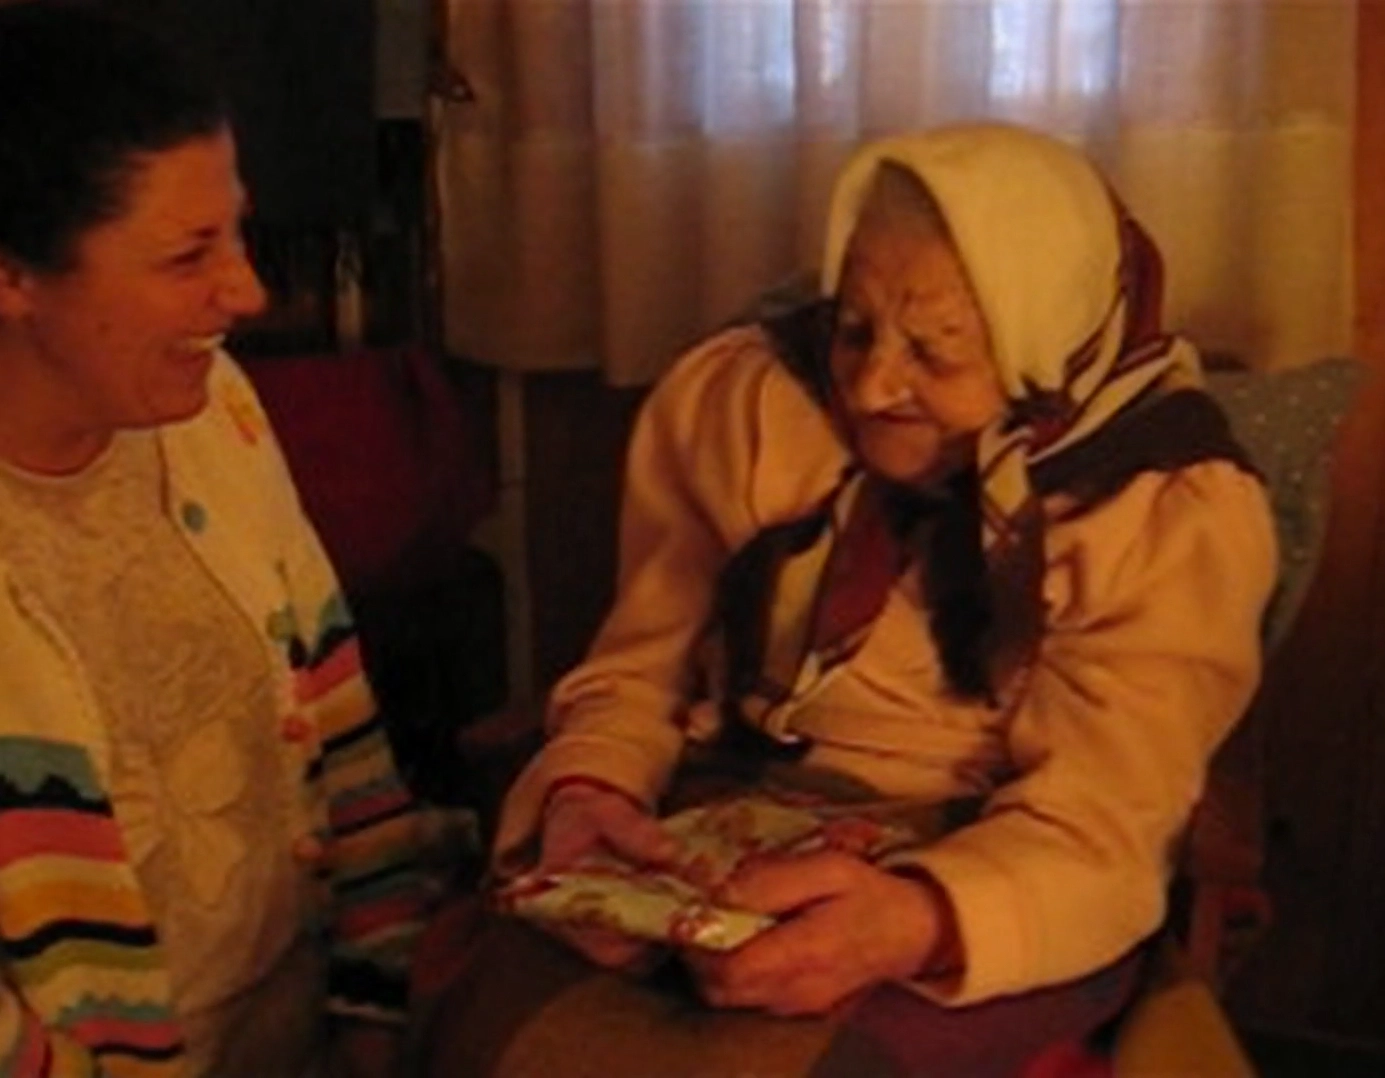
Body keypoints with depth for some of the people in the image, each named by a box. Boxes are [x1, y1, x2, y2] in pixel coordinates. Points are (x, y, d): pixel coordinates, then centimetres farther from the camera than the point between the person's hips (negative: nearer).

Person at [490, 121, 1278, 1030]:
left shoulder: (1176, 511, -12)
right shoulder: (738, 396, -2)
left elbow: (1093, 829, -20)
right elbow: (640, 667, 3)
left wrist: (911, 923, -41)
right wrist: (587, 791, -20)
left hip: (977, 922, -2)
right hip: (713, 870, 3)